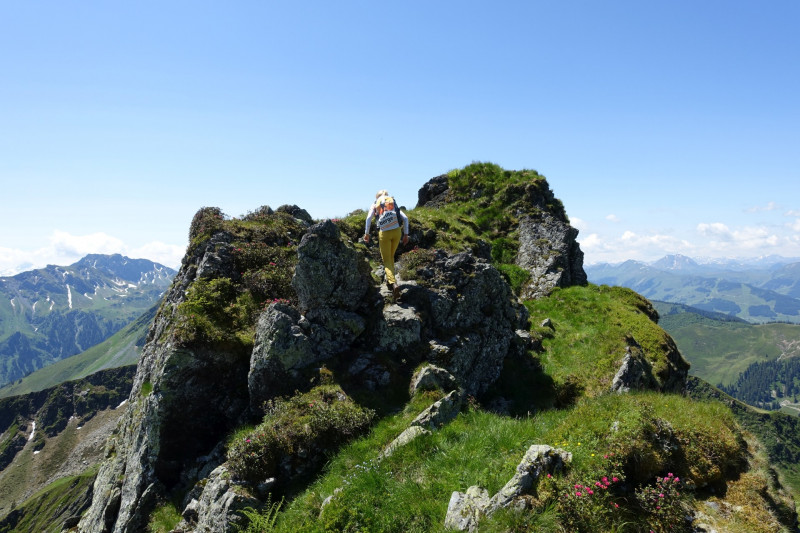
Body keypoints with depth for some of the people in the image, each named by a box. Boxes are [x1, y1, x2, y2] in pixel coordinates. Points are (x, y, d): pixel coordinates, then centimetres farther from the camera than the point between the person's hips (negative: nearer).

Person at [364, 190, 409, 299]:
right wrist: (405, 234, 11)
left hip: (384, 233, -3)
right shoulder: (394, 204, 21)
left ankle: (393, 283, -20)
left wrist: (366, 233, 3)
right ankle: (389, 279, 26)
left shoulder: (375, 205, 15)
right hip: (396, 231, 3)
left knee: (386, 260, 1)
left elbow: (369, 218, -2)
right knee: (391, 256, 24)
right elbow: (405, 218, 9)